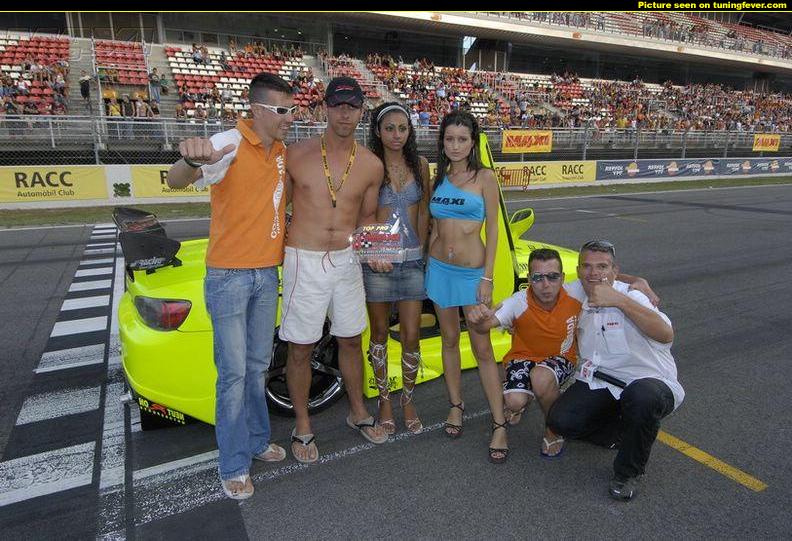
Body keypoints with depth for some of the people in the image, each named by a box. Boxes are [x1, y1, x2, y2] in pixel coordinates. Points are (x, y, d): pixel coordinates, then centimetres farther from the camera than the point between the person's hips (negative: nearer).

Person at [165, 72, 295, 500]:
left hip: (267, 274, 7)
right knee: (233, 373, 0)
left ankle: (257, 440, 35)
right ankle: (233, 466, 16)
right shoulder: (229, 144, -15)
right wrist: (192, 160, -52)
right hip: (229, 275, -6)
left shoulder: (283, 152, 6)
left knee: (257, 367, 17)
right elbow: (175, 182, -30)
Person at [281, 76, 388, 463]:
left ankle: (358, 413, 37)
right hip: (303, 262, -3)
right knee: (301, 350, 7)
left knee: (351, 342, 16)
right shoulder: (297, 155, -5)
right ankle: (302, 427, 27)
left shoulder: (372, 166, 2)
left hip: (347, 261, 3)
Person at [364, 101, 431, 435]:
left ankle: (408, 401, 26)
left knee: (411, 336, 5)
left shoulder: (420, 165, 5)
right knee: (380, 333, 11)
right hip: (376, 258, -2)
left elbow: (423, 212, 10)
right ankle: (384, 399, 29)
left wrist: (421, 253, 7)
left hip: (412, 259, 2)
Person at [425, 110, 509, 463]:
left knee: (482, 349, -2)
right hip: (440, 268, 4)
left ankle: (499, 424, 7)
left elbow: (492, 229, -6)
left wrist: (487, 278, -11)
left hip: (472, 271, -4)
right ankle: (456, 406, 29)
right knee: (449, 340, 13)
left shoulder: (484, 177, -4)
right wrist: (428, 264, 9)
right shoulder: (438, 178, 9)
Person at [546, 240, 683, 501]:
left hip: (650, 381, -4)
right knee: (559, 420, -14)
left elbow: (666, 335, -34)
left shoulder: (631, 296, -17)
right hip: (600, 382, 5)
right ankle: (622, 433, 16)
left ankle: (628, 473, -10)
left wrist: (619, 300, -38)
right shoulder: (575, 293, -2)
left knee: (640, 396, -40)